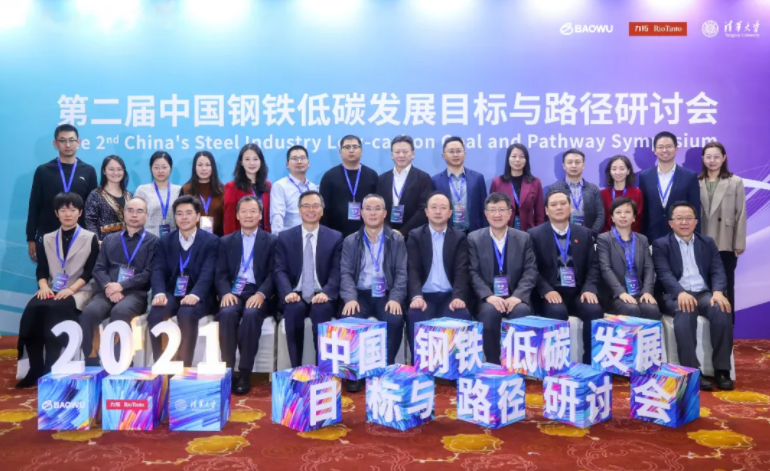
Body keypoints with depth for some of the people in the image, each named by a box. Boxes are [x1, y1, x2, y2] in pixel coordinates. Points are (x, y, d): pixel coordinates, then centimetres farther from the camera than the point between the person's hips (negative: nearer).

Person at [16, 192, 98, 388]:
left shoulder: (90, 238, 6)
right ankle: (35, 368, -22)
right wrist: (44, 286, -11)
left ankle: (50, 369, -30)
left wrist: (71, 289, -17)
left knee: (55, 309, -34)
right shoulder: (47, 239, 18)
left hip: (78, 291, -3)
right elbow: (41, 270, 10)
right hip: (51, 291, 4)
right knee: (32, 309, -28)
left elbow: (90, 271, -3)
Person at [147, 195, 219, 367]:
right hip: (171, 294, 3)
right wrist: (159, 293, -21)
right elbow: (158, 271, 1)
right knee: (155, 313, -29)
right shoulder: (165, 241, 13)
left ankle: (184, 366, -25)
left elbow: (207, 273, -10)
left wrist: (195, 294, -30)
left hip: (197, 297, -3)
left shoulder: (211, 241, 2)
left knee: (186, 314, -35)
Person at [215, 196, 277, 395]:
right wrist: (226, 292, -13)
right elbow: (220, 273, 8)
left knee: (251, 314, -35)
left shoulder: (271, 241, 10)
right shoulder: (226, 241, 18)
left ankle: (244, 373, -25)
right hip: (233, 294, 2)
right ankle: (228, 370, -22)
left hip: (257, 295, -2)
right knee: (227, 314, -32)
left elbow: (273, 273, 0)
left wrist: (261, 294, -19)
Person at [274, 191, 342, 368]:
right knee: (294, 309, -33)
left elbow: (337, 271, 0)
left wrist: (326, 292, -20)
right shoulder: (285, 237, 10)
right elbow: (280, 270, 2)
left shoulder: (335, 237, 8)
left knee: (322, 310, -34)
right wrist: (288, 292, -19)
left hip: (321, 296, 0)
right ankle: (296, 368, -23)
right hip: (296, 296, 1)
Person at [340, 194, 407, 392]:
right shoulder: (350, 241, 11)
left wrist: (396, 298, -16)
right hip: (360, 294, 1)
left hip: (386, 295, 0)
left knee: (395, 320, -31)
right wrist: (350, 298, -17)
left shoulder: (397, 240, 10)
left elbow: (402, 272, 2)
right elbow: (346, 272, 2)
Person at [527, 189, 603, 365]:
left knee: (595, 310, -27)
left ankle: (591, 362, -13)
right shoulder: (535, 234, 5)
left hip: (578, 292, 3)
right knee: (557, 311, -34)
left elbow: (593, 266, 9)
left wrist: (589, 289, -10)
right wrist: (546, 290, -18)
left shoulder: (585, 233, 15)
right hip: (551, 293, -3)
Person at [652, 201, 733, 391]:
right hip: (676, 295, -3)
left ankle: (721, 370, -22)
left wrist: (718, 292, -16)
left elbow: (717, 271, 7)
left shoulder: (708, 242, 18)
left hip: (704, 293, 3)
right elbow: (664, 274, -8)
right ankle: (692, 371, -34)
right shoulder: (661, 245, 6)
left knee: (721, 310, -30)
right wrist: (681, 293, -28)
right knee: (685, 312, -37)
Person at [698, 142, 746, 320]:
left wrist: (739, 244, -5)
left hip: (726, 245, -1)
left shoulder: (736, 182, 3)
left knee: (726, 287, 7)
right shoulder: (696, 182, 4)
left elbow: (741, 215, 0)